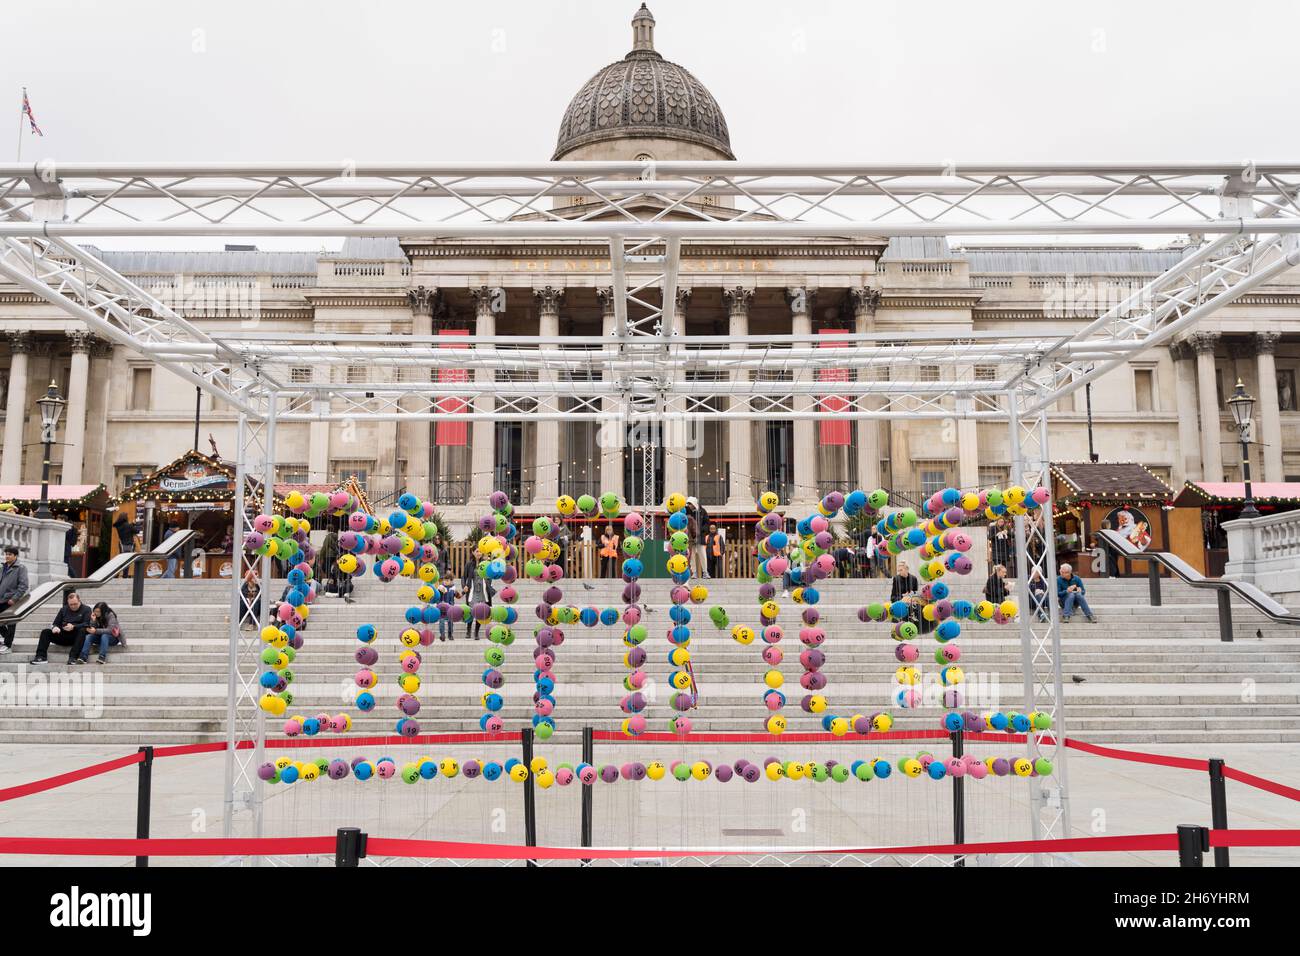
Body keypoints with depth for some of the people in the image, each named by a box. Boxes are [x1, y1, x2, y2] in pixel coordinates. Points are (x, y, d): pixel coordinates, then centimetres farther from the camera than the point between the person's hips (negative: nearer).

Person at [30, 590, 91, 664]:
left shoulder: (86, 609, 4)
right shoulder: (63, 610, 18)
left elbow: (86, 624, -10)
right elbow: (55, 623, 14)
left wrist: (73, 627, -27)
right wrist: (55, 627, -11)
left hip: (76, 637, -5)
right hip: (63, 637, 5)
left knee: (82, 631, -36)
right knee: (45, 632, -11)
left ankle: (73, 657, -43)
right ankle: (40, 657, -23)